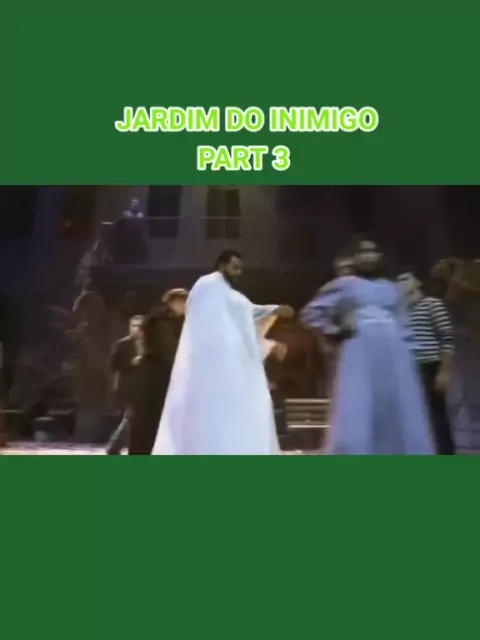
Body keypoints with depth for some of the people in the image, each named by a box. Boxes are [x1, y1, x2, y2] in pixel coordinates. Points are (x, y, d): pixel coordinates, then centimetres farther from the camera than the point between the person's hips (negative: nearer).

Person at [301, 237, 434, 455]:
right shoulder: (344, 285, 8)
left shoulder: (391, 288, 19)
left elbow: (404, 327, 16)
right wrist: (335, 330, -2)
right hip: (360, 354, -4)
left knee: (399, 416, 5)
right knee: (358, 416, -8)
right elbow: (310, 312, 6)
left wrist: (406, 357, 6)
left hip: (393, 356, 4)